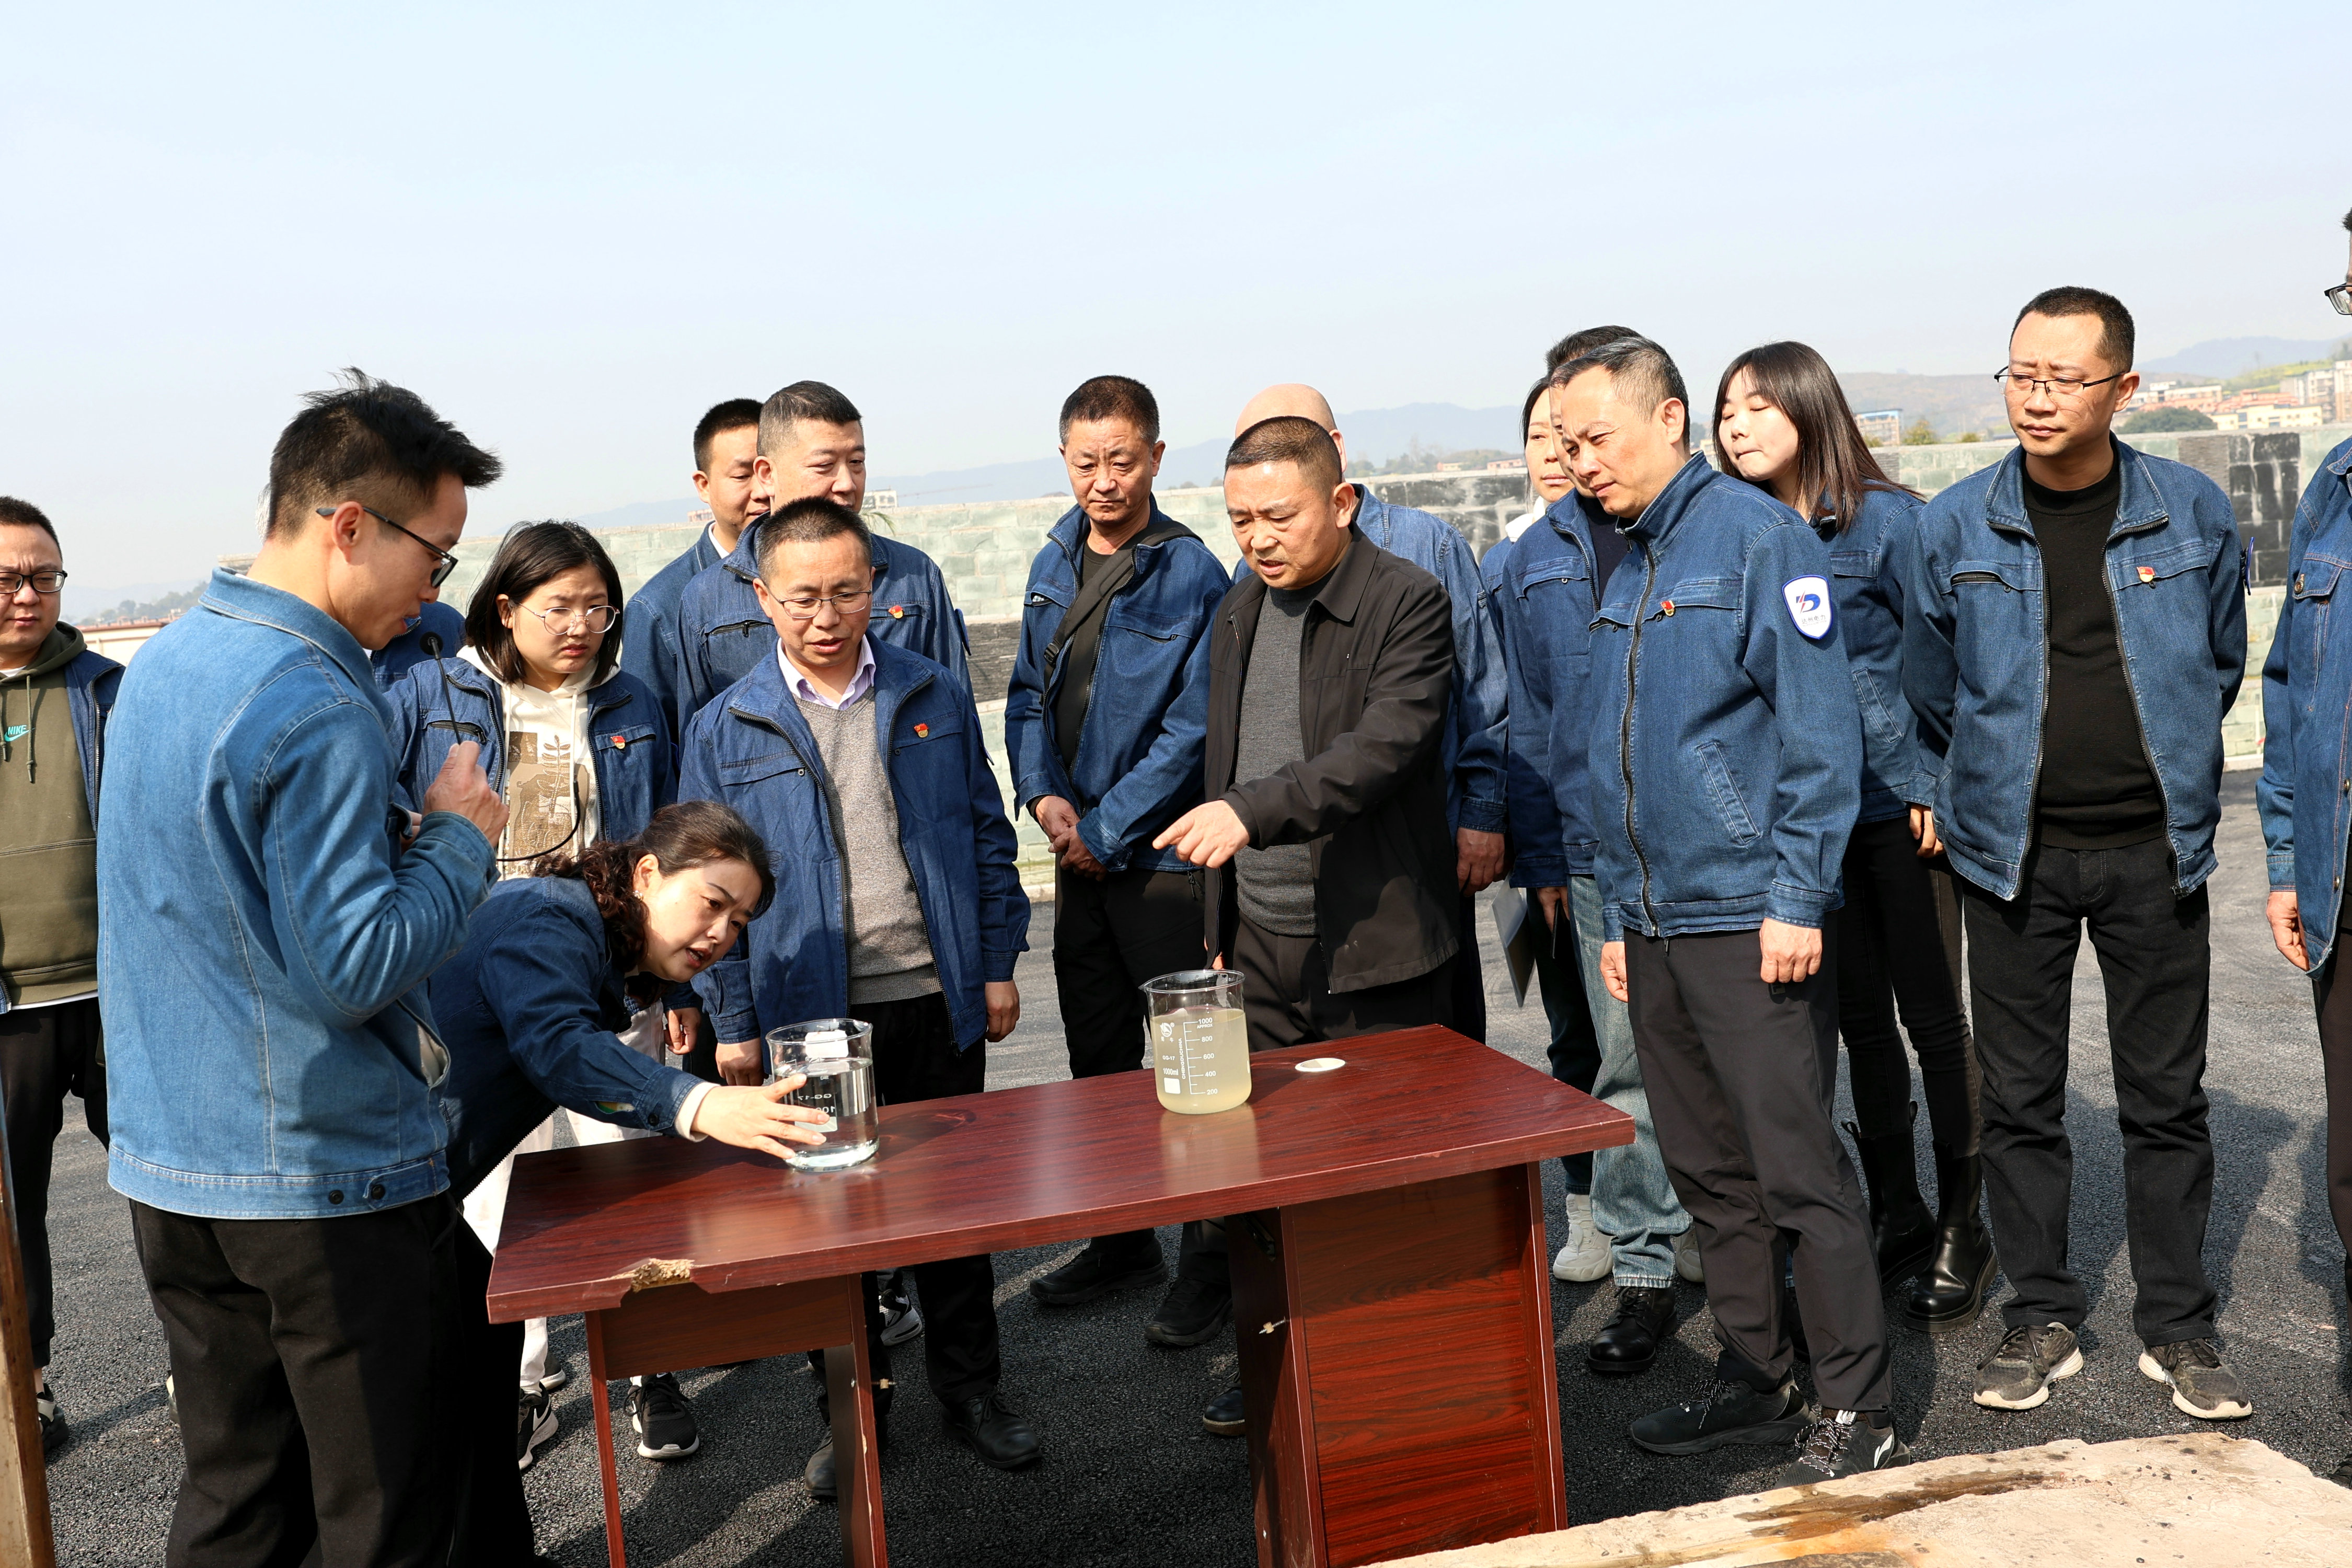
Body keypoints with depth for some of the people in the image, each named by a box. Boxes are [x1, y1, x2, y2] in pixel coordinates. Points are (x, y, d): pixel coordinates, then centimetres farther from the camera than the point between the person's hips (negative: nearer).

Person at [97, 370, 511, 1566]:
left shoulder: (165, 661, 9)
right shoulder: (316, 713, -22)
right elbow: (358, 966, -24)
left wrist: (395, 832, 11)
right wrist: (459, 837, -10)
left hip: (170, 1169, 9)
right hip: (325, 1180, -9)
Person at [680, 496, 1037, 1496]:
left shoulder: (936, 697, 3)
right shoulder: (725, 730, -1)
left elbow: (985, 837, 8)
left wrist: (996, 964, 5)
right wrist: (732, 1022, -1)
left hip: (938, 1001, 1)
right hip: (810, 1014, -1)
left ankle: (969, 1387, 29)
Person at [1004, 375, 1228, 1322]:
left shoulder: (1190, 575, -11)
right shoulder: (1053, 568, 9)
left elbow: (1191, 728, -14)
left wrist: (1106, 830, -13)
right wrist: (1044, 794, -2)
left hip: (1163, 854, -7)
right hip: (1080, 854, 7)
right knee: (1098, 1060, 16)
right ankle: (1123, 1244, 31)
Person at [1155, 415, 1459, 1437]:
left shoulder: (1407, 603, -9)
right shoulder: (1241, 610, 13)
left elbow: (1383, 747, -24)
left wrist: (1252, 809, -35)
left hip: (1373, 949, -6)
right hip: (1261, 946, 6)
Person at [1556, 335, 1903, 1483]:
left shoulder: (1758, 536, -8)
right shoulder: (1625, 571, 16)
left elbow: (1819, 726, -14)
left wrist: (1798, 896, -18)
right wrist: (1617, 914, 16)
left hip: (1751, 919, -8)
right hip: (1657, 924, 8)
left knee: (1798, 1171, -2)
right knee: (1707, 1174, 14)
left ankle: (1857, 1415, 11)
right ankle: (1755, 1382, 27)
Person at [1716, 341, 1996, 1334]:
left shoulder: (1887, 519, -7)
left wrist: (1935, 788, -12)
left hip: (1899, 808, -5)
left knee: (1933, 1019, 4)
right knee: (1860, 1020, 13)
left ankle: (1963, 1232, 17)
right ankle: (1897, 1220, 27)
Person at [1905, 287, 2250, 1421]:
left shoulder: (2195, 514, -1)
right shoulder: (1954, 528, -2)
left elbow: (2222, 664, 14)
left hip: (2155, 852, 0)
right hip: (2014, 857, 0)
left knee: (2166, 1095, 8)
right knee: (2019, 1098, 6)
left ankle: (2177, 1327, 23)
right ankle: (2041, 1319, 20)